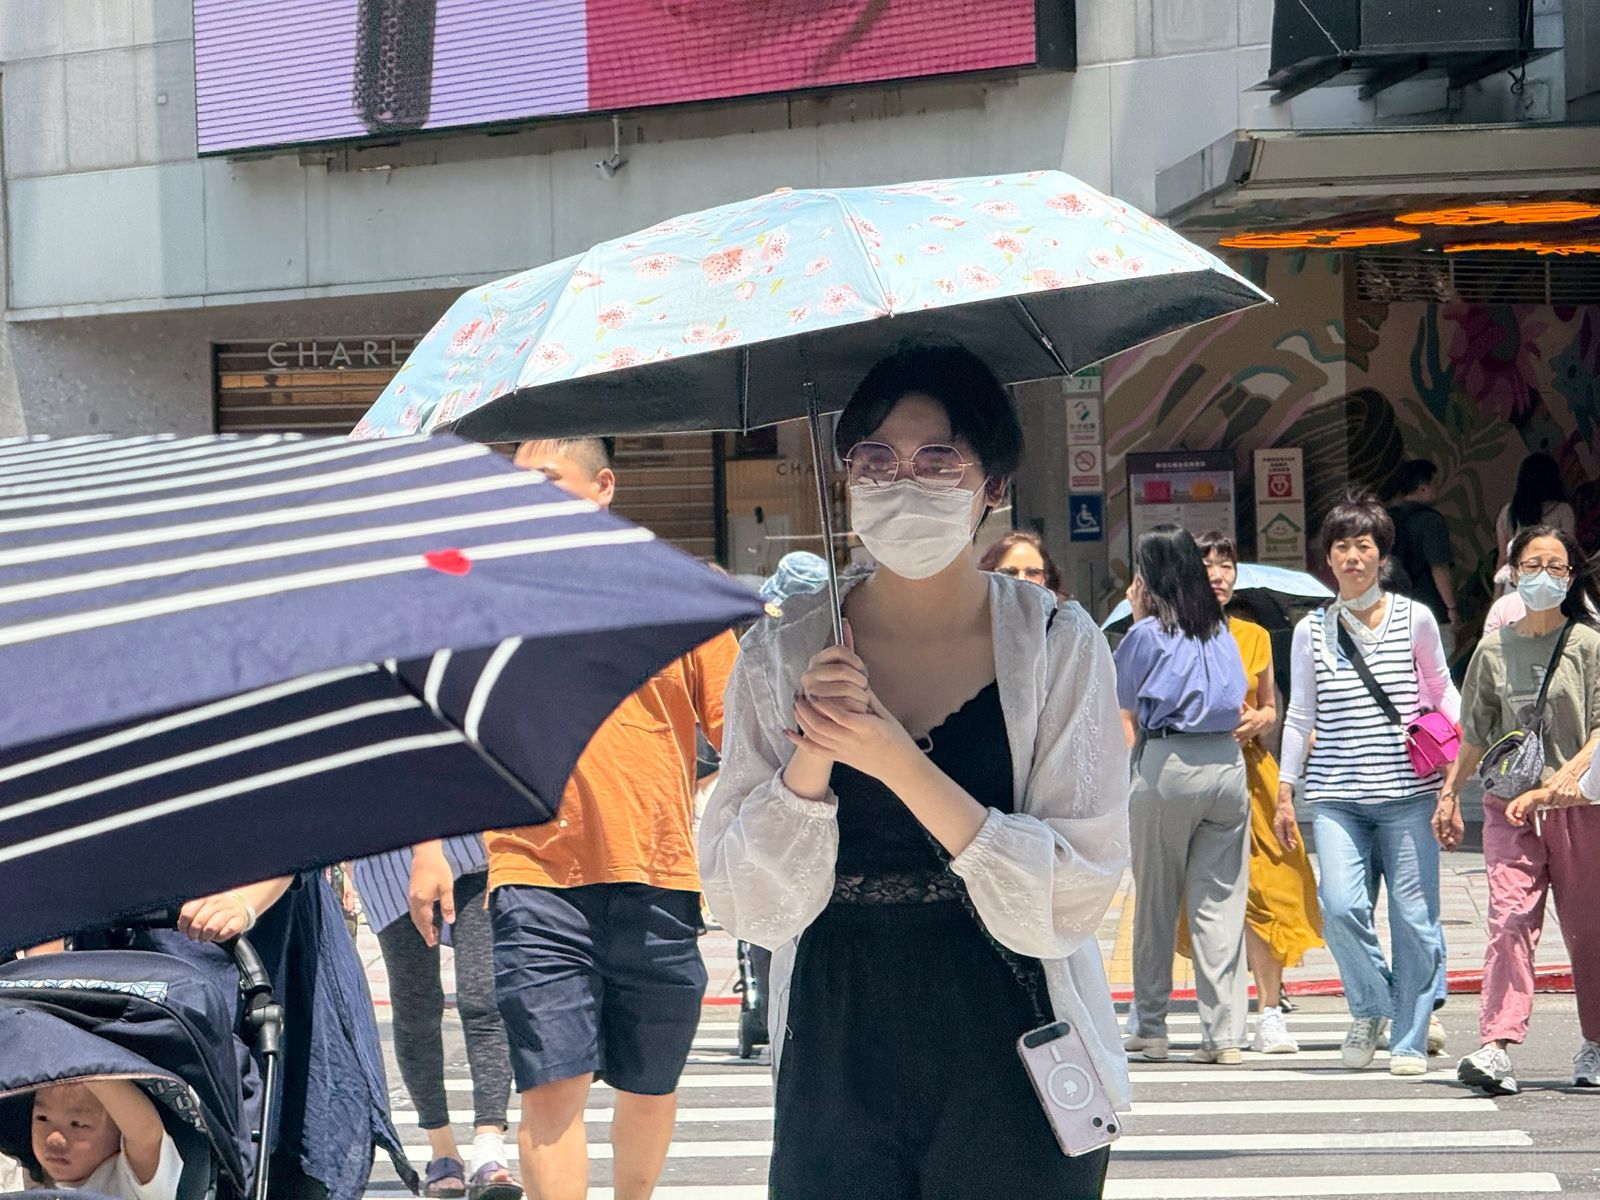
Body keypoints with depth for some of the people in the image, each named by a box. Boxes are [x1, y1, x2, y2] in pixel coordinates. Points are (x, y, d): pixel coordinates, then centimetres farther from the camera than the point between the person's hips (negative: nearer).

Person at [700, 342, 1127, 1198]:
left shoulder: (1057, 646, -5)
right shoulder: (781, 655, 0)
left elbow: (1071, 899, -13)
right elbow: (748, 910, -4)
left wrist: (898, 760, -22)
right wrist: (812, 757, -20)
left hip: (1009, 1086, -1)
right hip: (837, 1085, 1)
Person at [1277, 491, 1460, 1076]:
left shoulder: (1414, 618, 5)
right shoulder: (1311, 632, 10)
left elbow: (1443, 689, 17)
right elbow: (1300, 717, 16)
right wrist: (1284, 794, 14)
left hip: (1408, 792, -1)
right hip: (1335, 795, 1)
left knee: (1414, 915, -2)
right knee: (1341, 906, -16)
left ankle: (1410, 1039, 11)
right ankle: (1369, 1006, 9)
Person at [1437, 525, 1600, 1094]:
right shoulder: (1494, 651, 10)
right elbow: (1476, 734, 19)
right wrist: (1449, 793, 16)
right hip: (1508, 801, 1)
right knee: (1510, 920, -13)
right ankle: (1496, 1048, -24)